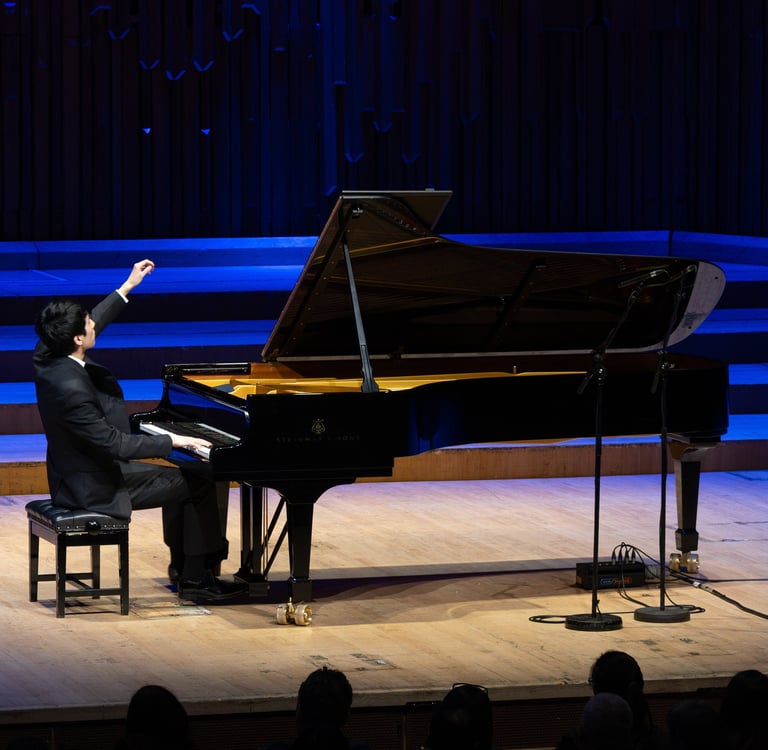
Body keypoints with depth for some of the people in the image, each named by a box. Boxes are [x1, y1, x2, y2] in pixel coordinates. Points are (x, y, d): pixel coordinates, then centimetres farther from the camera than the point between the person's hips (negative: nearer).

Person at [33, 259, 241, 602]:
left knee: (179, 480, 25)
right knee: (200, 486, -4)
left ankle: (181, 565, 34)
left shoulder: (49, 356, -6)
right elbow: (114, 444, -27)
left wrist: (128, 287, 18)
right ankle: (196, 579, 4)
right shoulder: (71, 390, -33)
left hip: (86, 469, 10)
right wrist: (172, 441, -18)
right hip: (95, 488, -10)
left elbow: (94, 324, 14)